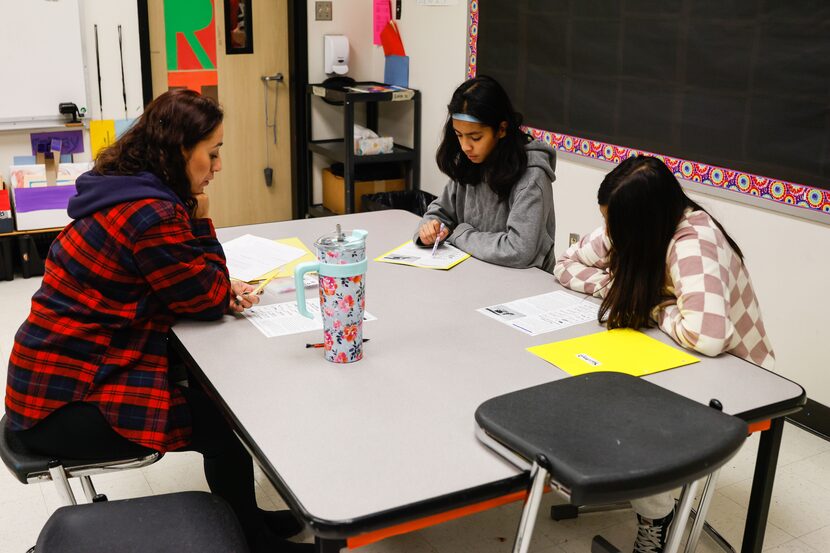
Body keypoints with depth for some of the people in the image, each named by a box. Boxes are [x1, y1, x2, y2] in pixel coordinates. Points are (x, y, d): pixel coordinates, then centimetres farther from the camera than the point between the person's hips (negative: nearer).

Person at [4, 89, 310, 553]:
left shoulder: (127, 192, 6)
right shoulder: (151, 214, -26)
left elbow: (183, 285, 16)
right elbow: (207, 298, -13)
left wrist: (221, 289, -2)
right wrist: (201, 220, -5)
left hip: (63, 371, 9)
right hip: (65, 404, -9)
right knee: (228, 423, -3)